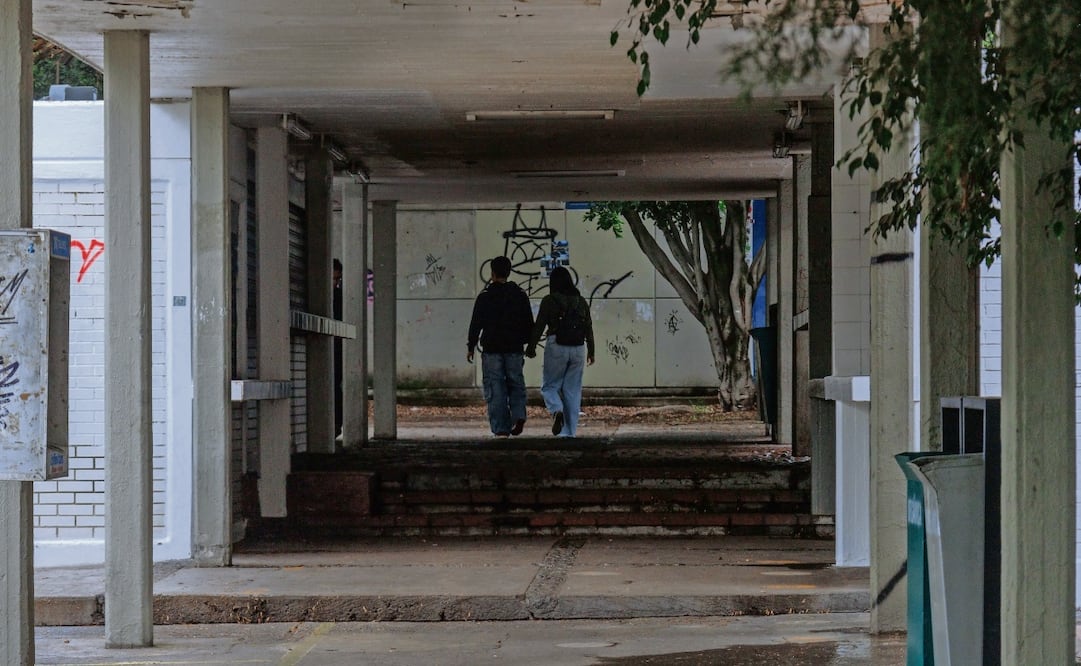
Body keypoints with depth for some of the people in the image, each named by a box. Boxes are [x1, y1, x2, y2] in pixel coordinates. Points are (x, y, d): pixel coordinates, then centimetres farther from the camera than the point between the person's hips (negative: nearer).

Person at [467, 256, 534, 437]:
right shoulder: (520, 295, 5)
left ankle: (501, 429, -2)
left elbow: (476, 324, -3)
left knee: (495, 390, 1)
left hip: (492, 350, -3)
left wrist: (471, 347, 6)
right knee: (516, 385, 15)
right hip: (514, 350, 3)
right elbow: (529, 324, 9)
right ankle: (519, 415, -8)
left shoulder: (485, 297, -5)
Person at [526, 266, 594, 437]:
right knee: (573, 390, 7)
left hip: (556, 348, -4)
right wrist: (591, 351, 19)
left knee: (549, 386, 9)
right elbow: (588, 328, 11)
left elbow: (539, 326, -5)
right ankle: (569, 431, 6)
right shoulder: (581, 301, 7)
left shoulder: (549, 301, -6)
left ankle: (557, 411, -21)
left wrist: (531, 346, 5)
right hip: (578, 348, 4)